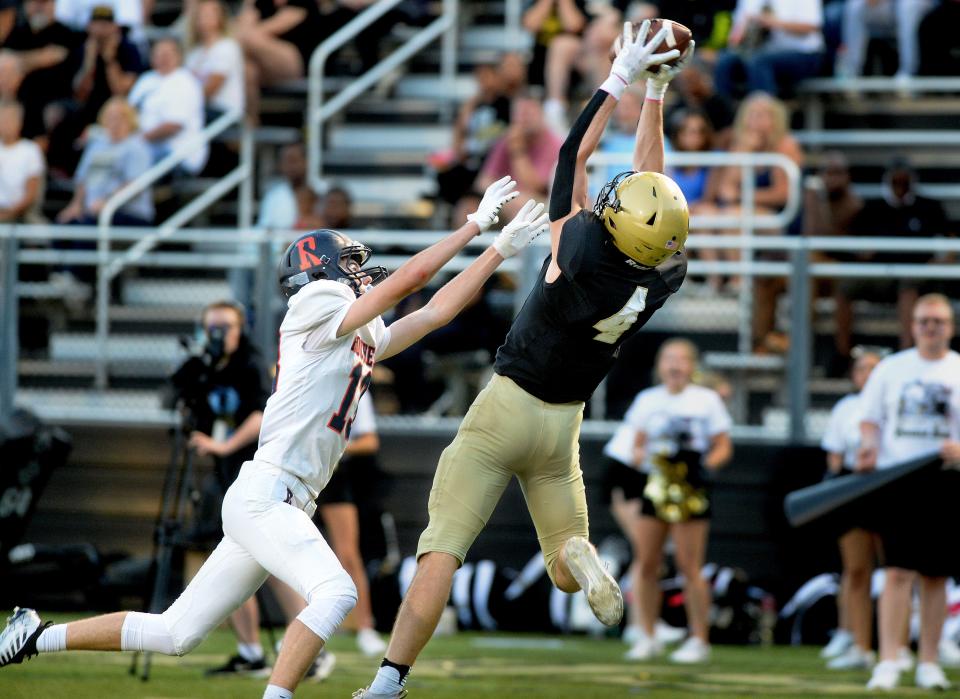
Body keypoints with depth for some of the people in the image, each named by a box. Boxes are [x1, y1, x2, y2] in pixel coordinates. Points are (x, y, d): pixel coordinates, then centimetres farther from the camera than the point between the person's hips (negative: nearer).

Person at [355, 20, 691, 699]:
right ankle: (578, 557, -16)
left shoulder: (583, 250, -23)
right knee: (565, 566, 20)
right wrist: (655, 95, 11)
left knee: (441, 554, -6)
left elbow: (574, 156, -10)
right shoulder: (666, 278, -10)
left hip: (506, 410, -4)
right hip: (563, 426, 4)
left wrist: (622, 79, -2)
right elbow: (653, 185, 5)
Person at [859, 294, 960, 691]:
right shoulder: (891, 369, 10)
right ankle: (888, 662, -10)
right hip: (896, 480, 0)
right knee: (898, 572, -9)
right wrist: (868, 447, -7)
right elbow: (870, 419, 13)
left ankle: (928, 663, 12)